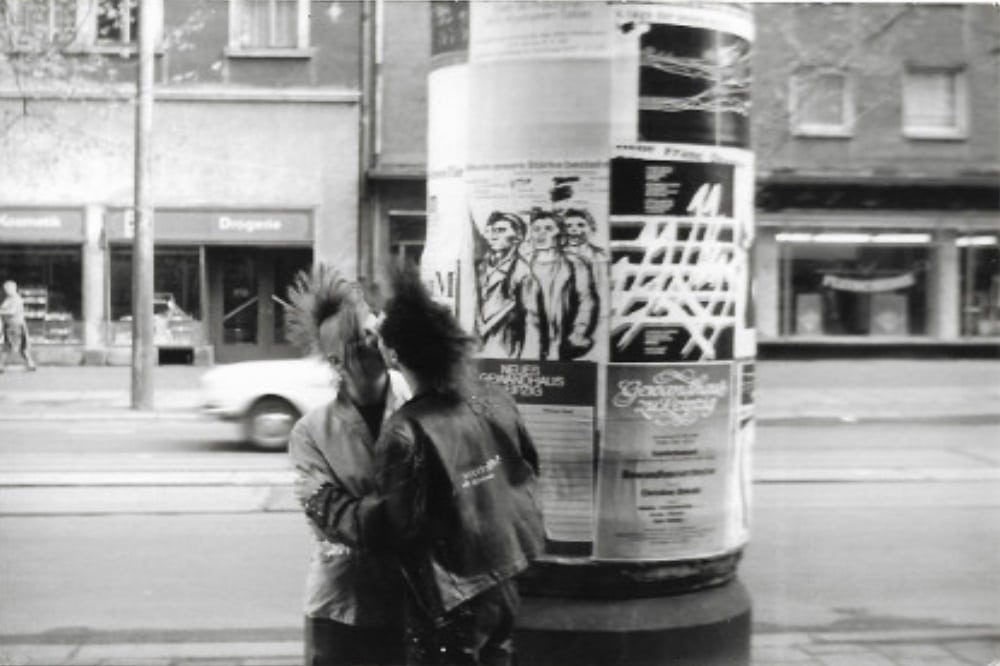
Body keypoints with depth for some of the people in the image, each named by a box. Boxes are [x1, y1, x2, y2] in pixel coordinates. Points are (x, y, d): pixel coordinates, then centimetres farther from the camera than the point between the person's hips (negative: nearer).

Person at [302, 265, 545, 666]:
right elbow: (528, 472, 10)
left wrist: (327, 506, -7)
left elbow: (392, 526, -22)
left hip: (449, 603, -7)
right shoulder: (496, 402, -2)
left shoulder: (407, 432, -24)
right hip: (504, 585, 7)